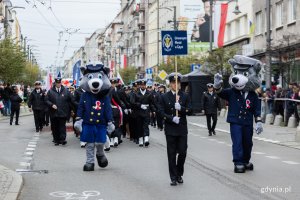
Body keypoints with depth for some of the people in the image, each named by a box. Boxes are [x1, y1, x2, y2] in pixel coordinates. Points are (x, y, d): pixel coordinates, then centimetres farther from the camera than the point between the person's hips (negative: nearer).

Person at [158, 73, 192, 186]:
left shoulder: (185, 96, 8)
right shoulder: (164, 97, 5)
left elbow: (190, 111, 1)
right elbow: (161, 112, -2)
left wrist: (181, 108, -18)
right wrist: (171, 118, -16)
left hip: (182, 129, 1)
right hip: (170, 130, -1)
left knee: (182, 153, -1)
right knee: (172, 154, 1)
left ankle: (179, 174, 20)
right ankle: (173, 177, 8)